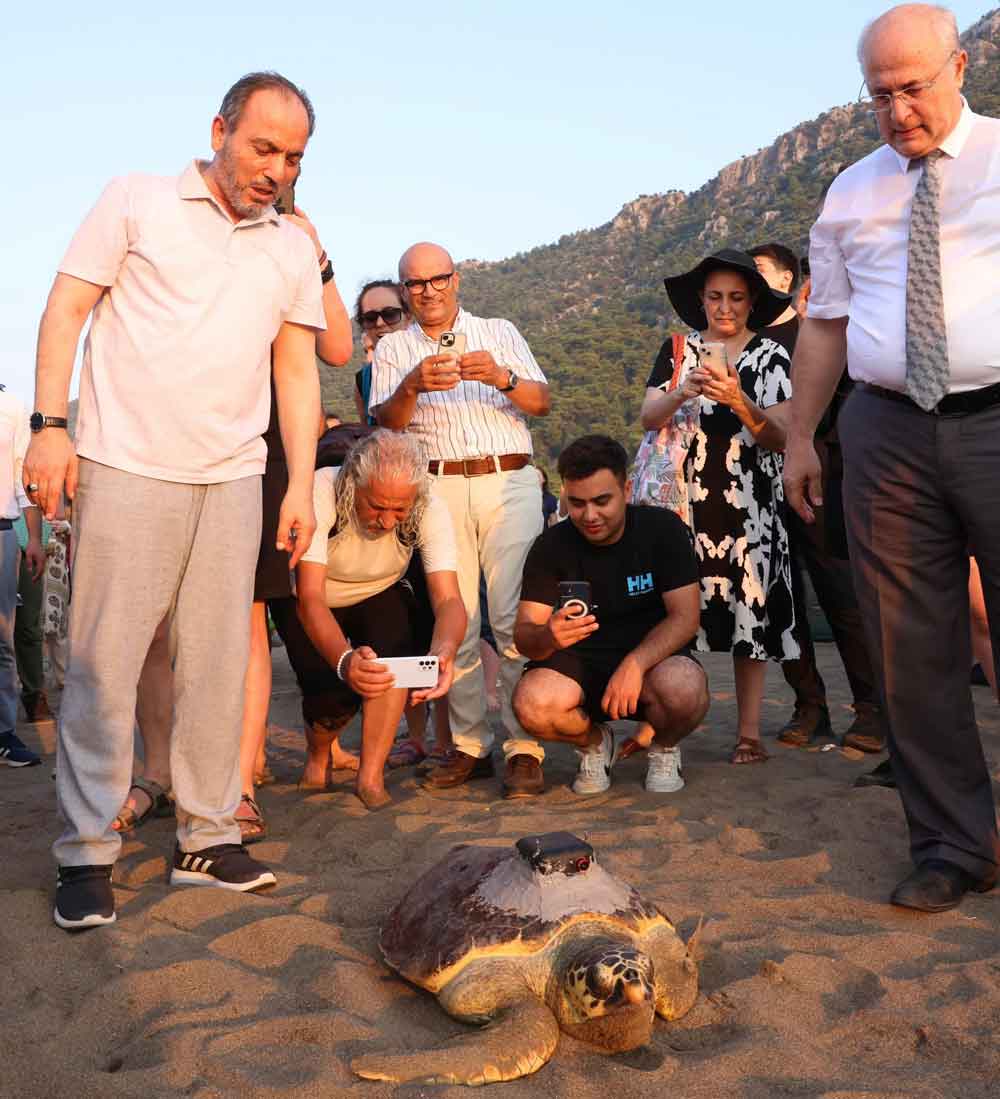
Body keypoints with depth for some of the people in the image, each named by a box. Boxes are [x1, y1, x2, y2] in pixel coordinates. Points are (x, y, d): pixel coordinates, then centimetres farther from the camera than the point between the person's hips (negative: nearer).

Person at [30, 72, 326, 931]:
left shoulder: (293, 249, 15)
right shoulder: (137, 201, 5)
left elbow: (298, 370, 15)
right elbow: (65, 310, 2)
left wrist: (302, 486, 8)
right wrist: (50, 424, -9)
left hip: (232, 480, 4)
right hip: (126, 469, -3)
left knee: (219, 661, 5)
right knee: (104, 660, -3)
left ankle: (207, 836, 16)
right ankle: (87, 853, 6)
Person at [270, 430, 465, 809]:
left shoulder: (428, 505, -28)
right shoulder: (320, 493, -35)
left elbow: (448, 598, -33)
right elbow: (310, 599, -41)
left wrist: (443, 650, -56)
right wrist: (344, 660, -60)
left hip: (381, 597, 2)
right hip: (312, 604, -1)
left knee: (395, 649, -31)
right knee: (333, 691, -24)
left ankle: (371, 777, -15)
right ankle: (318, 757, 13)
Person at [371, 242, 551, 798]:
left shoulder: (500, 333, 16)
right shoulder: (393, 349, 15)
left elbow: (542, 403, 6)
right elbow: (386, 423, 1)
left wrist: (502, 377, -14)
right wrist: (413, 386, -20)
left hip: (510, 483, -1)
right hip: (438, 488, 1)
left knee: (516, 618, -11)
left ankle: (524, 747, -8)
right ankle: (469, 746, 5)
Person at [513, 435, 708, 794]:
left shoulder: (662, 528, -8)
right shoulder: (551, 546, -5)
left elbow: (685, 616, -13)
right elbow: (523, 635, -9)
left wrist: (635, 664, -29)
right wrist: (548, 636, -34)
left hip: (651, 657, -1)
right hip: (579, 663, 1)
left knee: (684, 691, -36)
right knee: (532, 702, -32)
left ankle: (664, 748, 2)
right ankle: (593, 743, 5)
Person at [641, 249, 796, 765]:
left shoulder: (771, 356, 6)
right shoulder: (678, 350, 10)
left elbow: (779, 438, -2)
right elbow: (648, 418, 0)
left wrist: (739, 401, -19)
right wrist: (681, 393, -20)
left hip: (750, 503, 0)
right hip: (687, 498, 1)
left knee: (750, 607, -1)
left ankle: (749, 731, 5)